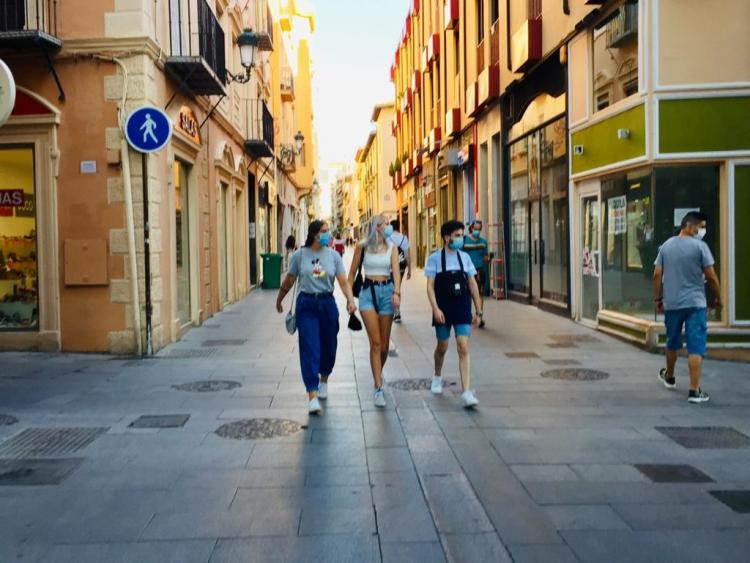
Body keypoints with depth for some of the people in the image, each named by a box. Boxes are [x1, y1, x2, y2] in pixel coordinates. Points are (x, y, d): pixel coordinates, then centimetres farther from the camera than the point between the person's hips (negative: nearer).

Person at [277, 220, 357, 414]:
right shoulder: (299, 255, -1)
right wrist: (279, 300, 19)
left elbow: (343, 281, -5)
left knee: (328, 346, 13)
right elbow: (289, 281, 10)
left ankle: (324, 380, 42)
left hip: (327, 303, 2)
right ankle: (312, 396, -10)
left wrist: (350, 299, -22)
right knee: (309, 349, -9)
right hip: (306, 305, -2)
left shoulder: (333, 256, 2)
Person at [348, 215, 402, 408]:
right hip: (368, 292, -2)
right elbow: (352, 272, 8)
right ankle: (379, 388, -9)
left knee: (384, 343, 8)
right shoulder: (362, 246, 1)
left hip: (387, 291, 2)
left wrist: (397, 292, -23)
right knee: (375, 342, -11)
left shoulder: (391, 247, 5)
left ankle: (378, 373, 37)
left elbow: (396, 271, -7)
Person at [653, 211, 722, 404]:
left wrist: (658, 298, 14)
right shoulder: (700, 246, -8)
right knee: (696, 348, -4)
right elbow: (711, 277, -7)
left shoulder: (666, 246, 7)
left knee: (672, 343, 22)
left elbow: (657, 275, 6)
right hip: (695, 303, -5)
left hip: (671, 304, 5)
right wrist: (718, 298, 6)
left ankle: (669, 377, 40)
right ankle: (694, 391, -6)